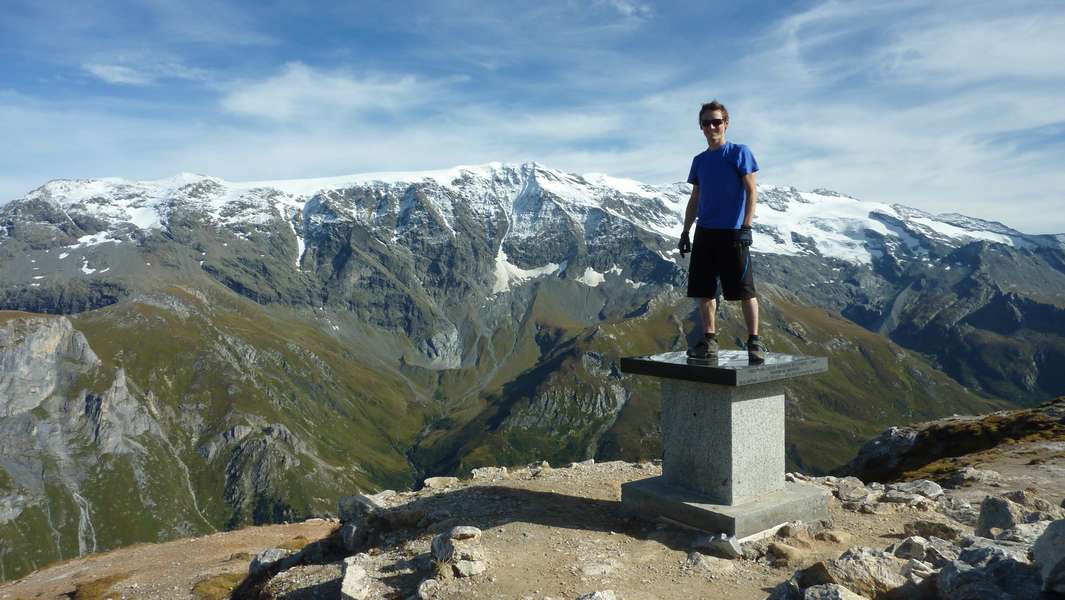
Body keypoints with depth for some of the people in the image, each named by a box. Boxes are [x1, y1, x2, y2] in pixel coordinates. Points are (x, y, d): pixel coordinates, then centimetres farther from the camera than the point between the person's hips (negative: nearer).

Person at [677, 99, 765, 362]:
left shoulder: (739, 153, -1)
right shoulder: (699, 161, 15)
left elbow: (751, 192, -6)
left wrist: (746, 227, -15)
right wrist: (685, 232, 14)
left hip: (732, 232, -6)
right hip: (704, 232, 6)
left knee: (745, 289, -4)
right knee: (703, 290, 6)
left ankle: (754, 341, 4)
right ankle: (709, 340, 16)